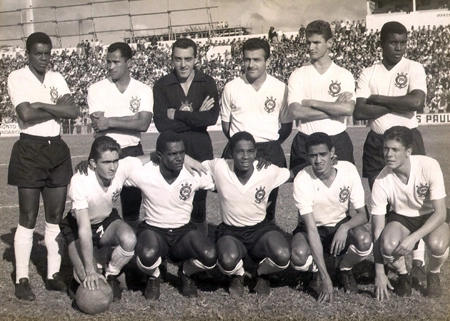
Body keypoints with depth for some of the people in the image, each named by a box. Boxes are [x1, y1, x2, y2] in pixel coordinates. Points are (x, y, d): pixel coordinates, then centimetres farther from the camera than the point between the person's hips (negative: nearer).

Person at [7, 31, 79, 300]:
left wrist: (41, 105, -13)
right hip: (30, 151, -5)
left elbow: (74, 112, -5)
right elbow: (26, 114, -19)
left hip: (57, 150, 5)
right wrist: (57, 108, -9)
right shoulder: (17, 78, -4)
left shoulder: (56, 78, 9)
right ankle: (22, 280, 7)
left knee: (56, 217, 8)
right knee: (28, 218, -1)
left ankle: (54, 275, 17)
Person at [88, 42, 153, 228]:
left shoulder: (143, 90, 2)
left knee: (132, 205, 9)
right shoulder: (97, 90, 0)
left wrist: (110, 121, -16)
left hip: (133, 152, 1)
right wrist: (132, 118, -15)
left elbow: (143, 124, -12)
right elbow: (99, 126, -12)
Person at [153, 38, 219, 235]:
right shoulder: (162, 85, -1)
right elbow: (161, 124, -11)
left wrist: (178, 115, -12)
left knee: (199, 202, 9)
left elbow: (212, 117, -13)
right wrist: (196, 117, -12)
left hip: (200, 150, 1)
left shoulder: (207, 83, 2)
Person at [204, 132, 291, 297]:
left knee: (283, 257, -30)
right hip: (230, 231, -1)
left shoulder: (269, 171, -12)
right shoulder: (219, 167, -14)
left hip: (261, 228, 1)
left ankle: (262, 274, 11)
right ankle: (237, 276, 9)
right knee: (228, 261, -35)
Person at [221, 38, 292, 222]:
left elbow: (286, 125, 9)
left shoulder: (280, 88, 1)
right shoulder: (231, 88, 3)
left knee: (268, 204, 5)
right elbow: (226, 124, 10)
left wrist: (269, 147, 4)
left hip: (270, 152, 0)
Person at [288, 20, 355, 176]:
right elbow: (296, 111, -9)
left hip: (337, 142, 0)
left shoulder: (344, 75, 5)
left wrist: (311, 103, -9)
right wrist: (334, 108, -10)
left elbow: (348, 109, -12)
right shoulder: (298, 75, 5)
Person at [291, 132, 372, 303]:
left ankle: (345, 270, 3)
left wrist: (345, 227, -37)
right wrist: (326, 279, -35)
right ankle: (314, 271, 5)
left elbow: (363, 214, -12)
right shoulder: (302, 180, -26)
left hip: (341, 225, 2)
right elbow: (312, 230, -30)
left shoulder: (348, 170, -19)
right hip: (313, 228, -2)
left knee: (365, 241, -32)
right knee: (299, 256, -35)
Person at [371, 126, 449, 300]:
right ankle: (403, 275, 3)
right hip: (400, 218, 1)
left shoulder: (429, 166, -27)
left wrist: (414, 237, -38)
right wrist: (379, 272, -17)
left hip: (432, 217, 0)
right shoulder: (381, 182, -23)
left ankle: (433, 275, 3)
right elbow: (377, 229, -17)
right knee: (389, 245, -33)